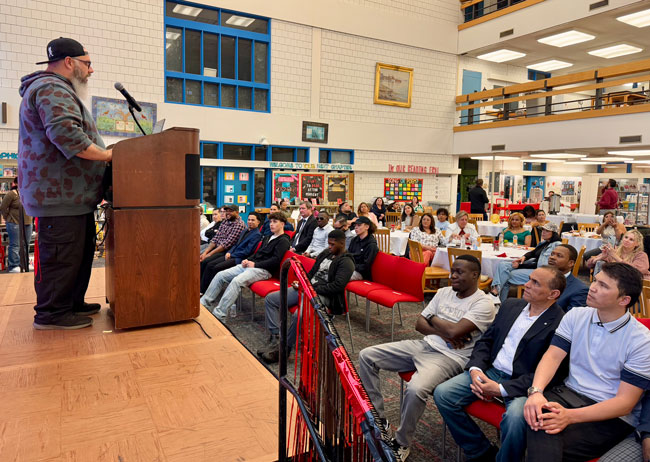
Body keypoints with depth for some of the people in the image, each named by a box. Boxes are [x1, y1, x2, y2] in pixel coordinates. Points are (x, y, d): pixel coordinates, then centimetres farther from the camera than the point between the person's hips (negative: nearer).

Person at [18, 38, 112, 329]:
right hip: (60, 194, -11)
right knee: (62, 256, -5)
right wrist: (108, 155, -20)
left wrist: (104, 154, 18)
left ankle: (72, 303, 26)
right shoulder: (52, 89, -12)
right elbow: (66, 134, -27)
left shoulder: (58, 90, 25)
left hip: (72, 195, 11)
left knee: (80, 252, 16)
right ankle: (51, 314, 5)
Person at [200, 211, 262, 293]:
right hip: (231, 255, 9)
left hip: (239, 259, -9)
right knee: (210, 264, -5)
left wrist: (231, 255, -10)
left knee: (216, 268, -23)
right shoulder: (245, 230, 18)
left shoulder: (257, 235, -10)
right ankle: (202, 290, -5)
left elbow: (247, 252, -15)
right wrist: (229, 252, 1)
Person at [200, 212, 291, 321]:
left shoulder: (283, 241, -2)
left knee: (236, 281, -32)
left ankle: (219, 315, -33)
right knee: (221, 275, -5)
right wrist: (248, 260, 6)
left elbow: (275, 261, -13)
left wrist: (255, 264, -14)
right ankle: (204, 303, -1)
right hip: (250, 265, 9)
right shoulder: (268, 238, 26)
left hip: (263, 270, -9)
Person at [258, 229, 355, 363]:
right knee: (270, 299, -1)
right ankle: (276, 338, -9)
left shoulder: (346, 262, -6)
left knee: (298, 315, -37)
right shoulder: (326, 253, 19)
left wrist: (313, 289, -18)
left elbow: (337, 286, -17)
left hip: (323, 295, -9)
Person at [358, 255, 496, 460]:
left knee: (415, 389, -37)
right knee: (366, 356, -4)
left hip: (451, 357, -7)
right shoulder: (443, 292, 12)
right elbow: (419, 324, 10)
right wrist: (443, 333, -9)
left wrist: (433, 318, -4)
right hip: (424, 346, 7)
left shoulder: (483, 304, -9)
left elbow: (455, 330, -22)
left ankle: (401, 443, -7)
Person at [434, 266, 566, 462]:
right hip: (490, 371, 6)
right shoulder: (511, 305, 10)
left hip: (522, 384, -6)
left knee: (515, 418, -36)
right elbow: (485, 340, 13)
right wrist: (475, 369, -6)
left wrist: (501, 388, -19)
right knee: (442, 393, -11)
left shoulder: (560, 323, -11)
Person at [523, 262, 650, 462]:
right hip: (569, 393, 4)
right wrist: (536, 391, -25)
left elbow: (625, 403, -13)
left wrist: (570, 416, -27)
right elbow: (552, 356, -3)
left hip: (612, 416, -4)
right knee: (540, 415, -33)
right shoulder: (576, 316, 4)